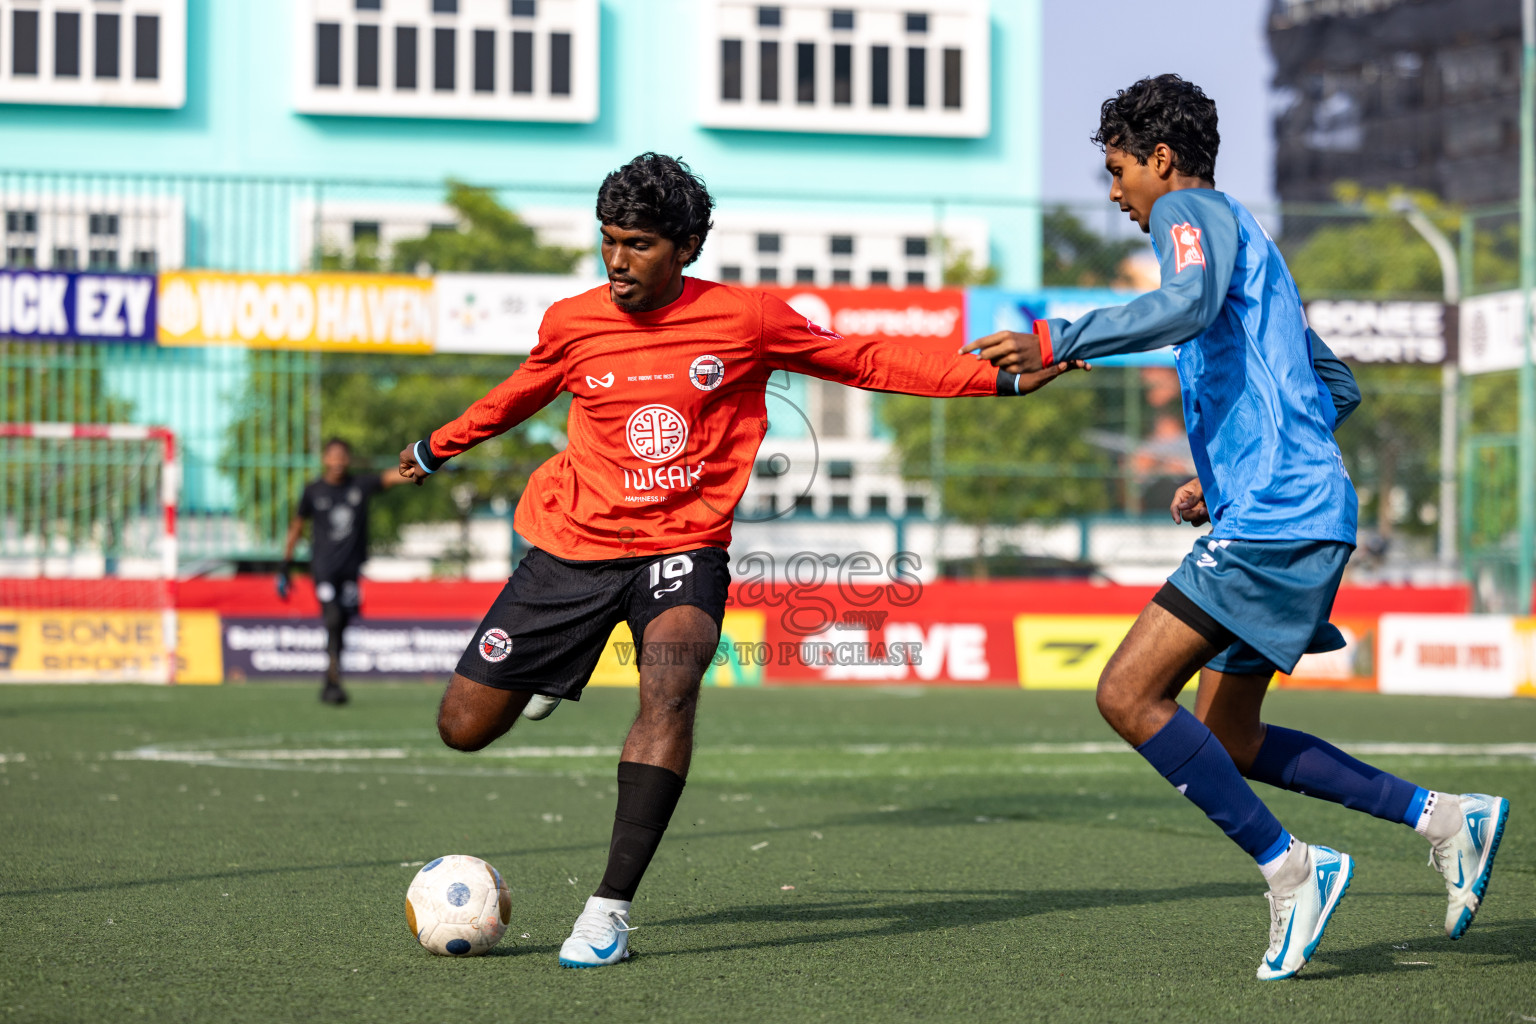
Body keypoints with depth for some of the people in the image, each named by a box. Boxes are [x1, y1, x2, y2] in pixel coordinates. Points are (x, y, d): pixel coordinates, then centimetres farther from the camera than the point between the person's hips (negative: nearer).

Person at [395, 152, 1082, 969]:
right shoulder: (570, 325, -1)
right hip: (572, 543, 3)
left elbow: (865, 363, 4)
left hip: (682, 547, -2)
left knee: (669, 687, -33)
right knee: (464, 726, 1)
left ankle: (611, 906, -30)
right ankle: (557, 668, 38)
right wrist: (437, 448, 34)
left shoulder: (744, 319, -6)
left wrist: (1003, 379, 0)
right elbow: (521, 394, 22)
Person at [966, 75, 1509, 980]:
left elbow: (1190, 304, -26)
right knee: (1228, 741, 14)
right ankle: (1444, 816, 13)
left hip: (1275, 520, -10)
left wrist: (1060, 342, -27)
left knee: (1129, 695, -13)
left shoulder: (1193, 210, -2)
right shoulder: (1247, 243, 27)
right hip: (1290, 515, 10)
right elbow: (1340, 389, 31)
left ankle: (1291, 870, -11)